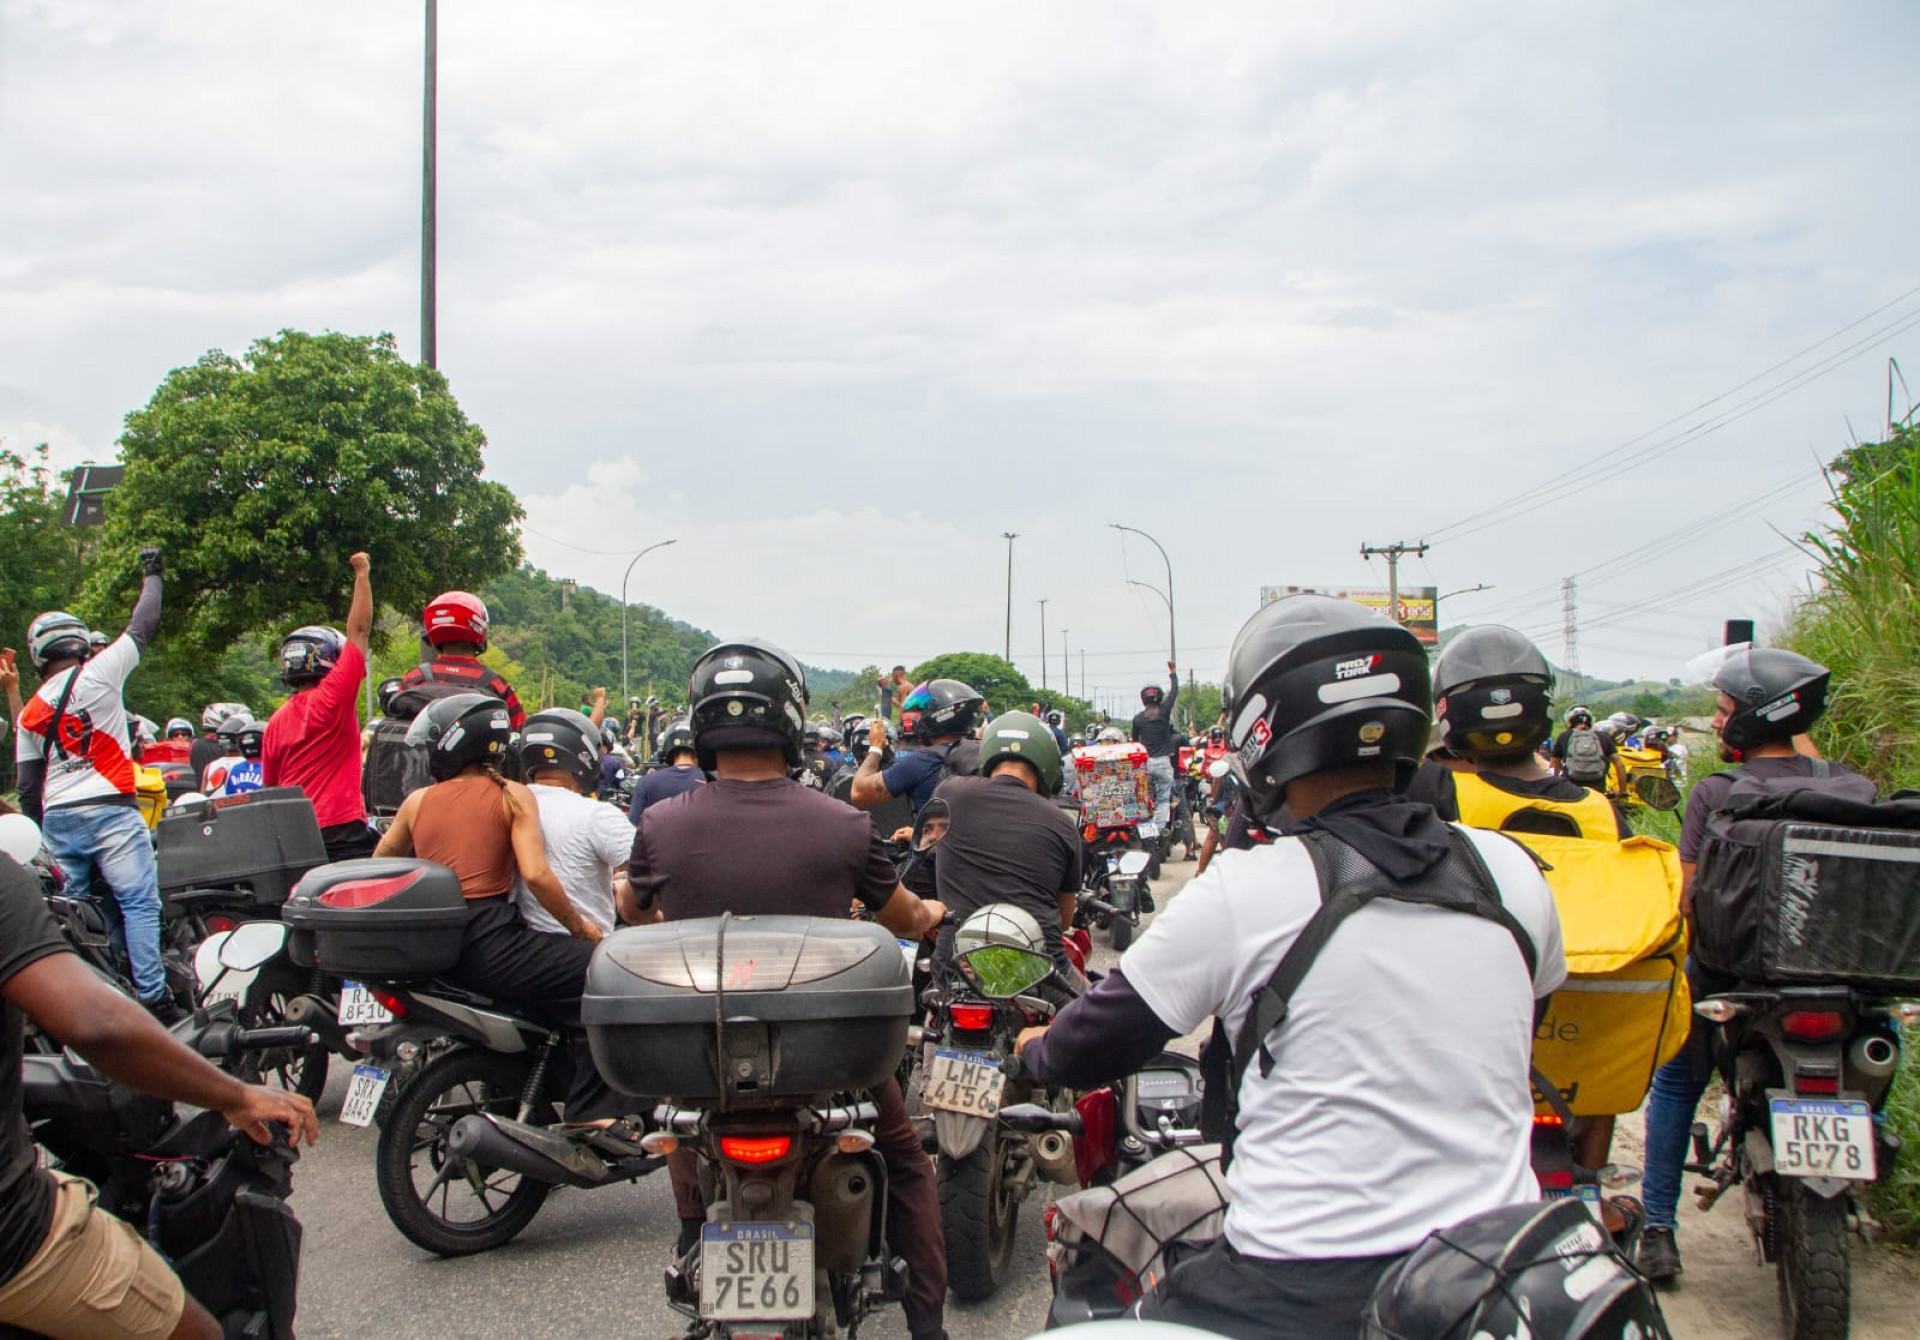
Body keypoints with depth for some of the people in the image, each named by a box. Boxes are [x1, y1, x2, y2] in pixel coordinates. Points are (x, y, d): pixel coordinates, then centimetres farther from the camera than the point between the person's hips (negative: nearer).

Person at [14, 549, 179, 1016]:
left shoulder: (29, 712, 13)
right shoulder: (99, 673, -2)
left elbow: (27, 787, 14)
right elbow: (141, 628, 8)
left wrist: (39, 836, 23)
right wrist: (152, 575, 23)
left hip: (57, 819, 6)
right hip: (110, 811, -5)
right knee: (139, 903, -8)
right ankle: (152, 996, -15)